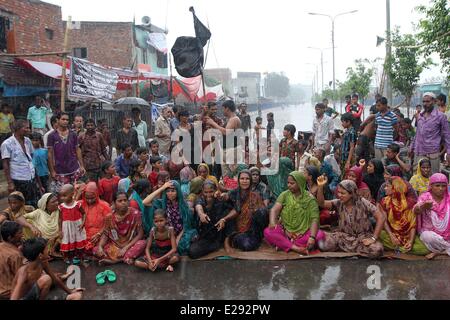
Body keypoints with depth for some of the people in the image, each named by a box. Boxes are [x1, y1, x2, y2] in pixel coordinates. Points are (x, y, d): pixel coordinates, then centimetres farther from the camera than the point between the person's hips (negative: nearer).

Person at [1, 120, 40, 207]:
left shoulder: (27, 141, 8)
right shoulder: (7, 144, -9)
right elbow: (5, 164, -9)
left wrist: (35, 175, 12)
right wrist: (10, 183, -13)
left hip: (32, 179, 5)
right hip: (18, 181, -5)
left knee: (35, 205, 8)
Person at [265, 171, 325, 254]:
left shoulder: (309, 199, -5)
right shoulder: (284, 195, 1)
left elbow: (315, 219, -16)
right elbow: (274, 209, -12)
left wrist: (312, 237, -32)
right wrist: (272, 222, -34)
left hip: (304, 233, -1)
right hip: (286, 231, 1)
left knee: (320, 235, -29)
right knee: (267, 232, -24)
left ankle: (284, 244, -26)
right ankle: (295, 248, -31)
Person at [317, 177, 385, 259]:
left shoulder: (363, 203, -14)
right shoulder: (338, 203, -6)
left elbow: (381, 218, -15)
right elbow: (321, 203, -20)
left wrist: (373, 238, -19)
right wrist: (320, 187, -35)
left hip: (363, 236, -1)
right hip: (345, 236, 1)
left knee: (377, 250, -32)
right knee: (324, 244, -26)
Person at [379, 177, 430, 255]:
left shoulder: (410, 202, -3)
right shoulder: (385, 202, 3)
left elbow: (413, 224, -5)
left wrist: (411, 241, -19)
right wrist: (391, 236, -18)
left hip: (408, 236, 0)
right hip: (392, 235, 0)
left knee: (425, 249, -26)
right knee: (380, 234, -33)